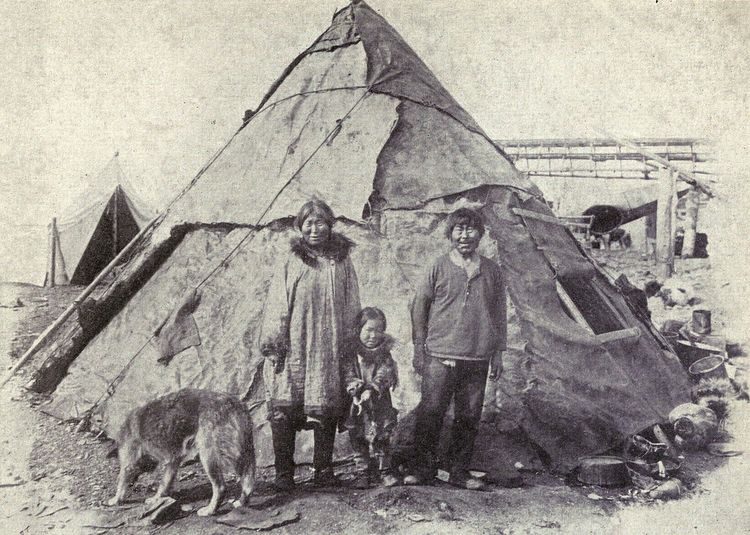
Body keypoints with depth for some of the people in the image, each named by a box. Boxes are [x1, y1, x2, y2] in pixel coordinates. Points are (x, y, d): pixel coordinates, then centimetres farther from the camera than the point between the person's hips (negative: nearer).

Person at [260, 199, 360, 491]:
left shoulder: (342, 262, 9)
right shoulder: (290, 263, 5)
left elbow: (351, 307, 10)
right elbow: (276, 306, 2)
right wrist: (273, 344, -4)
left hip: (330, 350, 1)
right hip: (293, 348, -1)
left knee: (326, 410, 5)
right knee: (284, 410, -3)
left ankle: (324, 470, 18)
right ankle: (283, 473, 9)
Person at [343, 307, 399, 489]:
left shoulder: (384, 354, -3)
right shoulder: (353, 352, -1)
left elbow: (384, 374, -13)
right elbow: (349, 373, -4)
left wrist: (372, 389, -27)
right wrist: (355, 387, -21)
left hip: (380, 401, -1)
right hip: (358, 403, 1)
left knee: (381, 438, 6)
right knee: (358, 439, 7)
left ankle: (385, 470, 20)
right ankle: (363, 472, 19)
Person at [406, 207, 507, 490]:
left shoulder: (492, 271, 8)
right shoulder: (439, 268, 1)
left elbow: (499, 314, 14)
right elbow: (419, 308, 5)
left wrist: (498, 353, 11)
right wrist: (419, 349, 2)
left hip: (478, 359, 3)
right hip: (440, 356, -2)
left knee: (469, 417, 7)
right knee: (430, 413, -2)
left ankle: (459, 471, 20)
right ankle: (422, 468, 13)